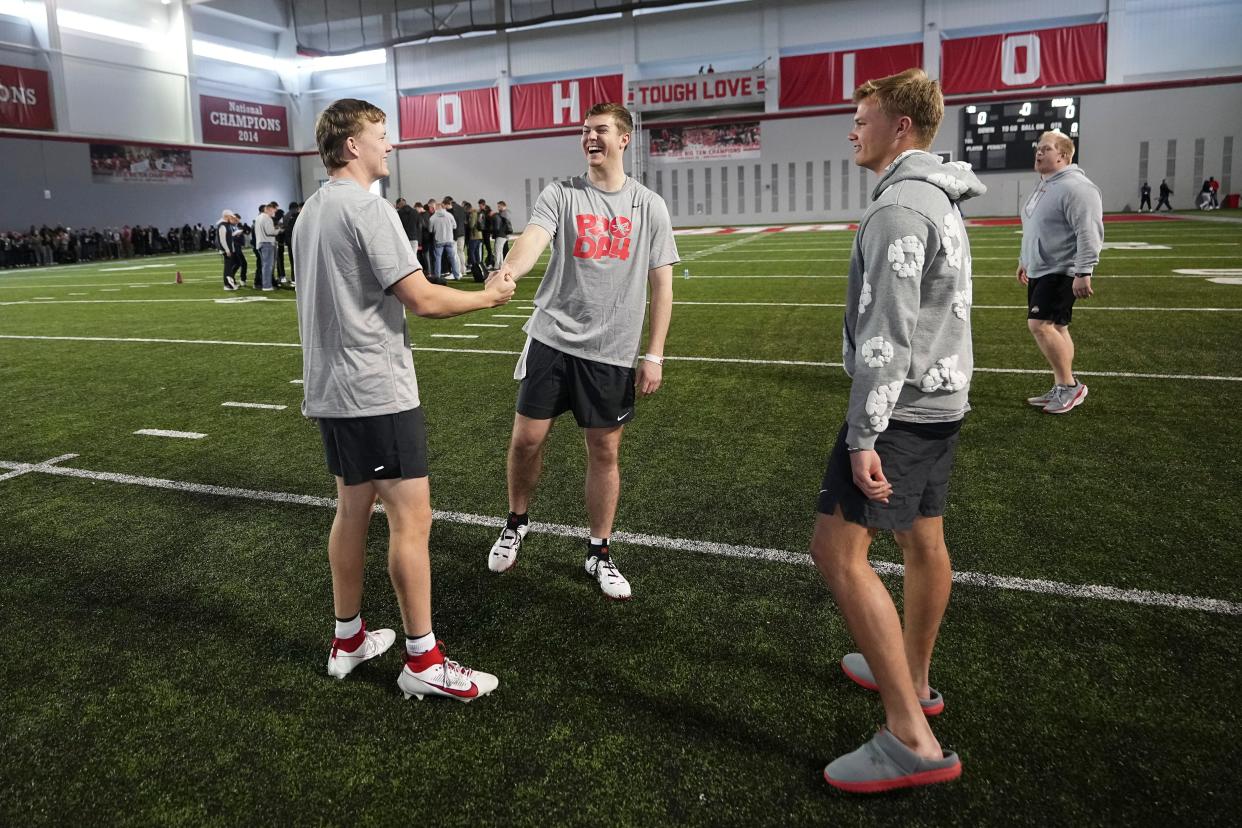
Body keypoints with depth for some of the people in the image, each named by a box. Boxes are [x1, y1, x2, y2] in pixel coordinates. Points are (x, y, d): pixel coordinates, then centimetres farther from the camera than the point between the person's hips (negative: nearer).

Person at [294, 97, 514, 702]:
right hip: (378, 391, -10)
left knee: (352, 510, 16)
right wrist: (489, 296, -3)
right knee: (412, 519, -4)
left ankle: (348, 639, 28)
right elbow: (423, 300, -17)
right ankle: (423, 660, 6)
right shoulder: (368, 208, -14)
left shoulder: (310, 211, 15)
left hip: (330, 391, 10)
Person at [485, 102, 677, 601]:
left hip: (612, 352, 0)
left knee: (604, 451, 6)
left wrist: (654, 355, -2)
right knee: (526, 439, 4)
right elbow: (533, 239, -19)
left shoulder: (649, 207, 3)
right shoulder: (559, 195, 1)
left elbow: (661, 283, 4)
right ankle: (516, 524, 32)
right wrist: (508, 271, -42)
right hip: (551, 340, 0)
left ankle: (599, 554, 23)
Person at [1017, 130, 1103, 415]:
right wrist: (1024, 260, 30)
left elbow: (1089, 233, -22)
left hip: (1061, 272, -10)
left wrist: (1083, 272, -27)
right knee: (1056, 328, 11)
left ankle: (1070, 385, -5)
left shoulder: (1074, 187, -16)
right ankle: (1062, 388, 17)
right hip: (1040, 271, 10)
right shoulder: (1044, 186, 16)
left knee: (1040, 325, -16)